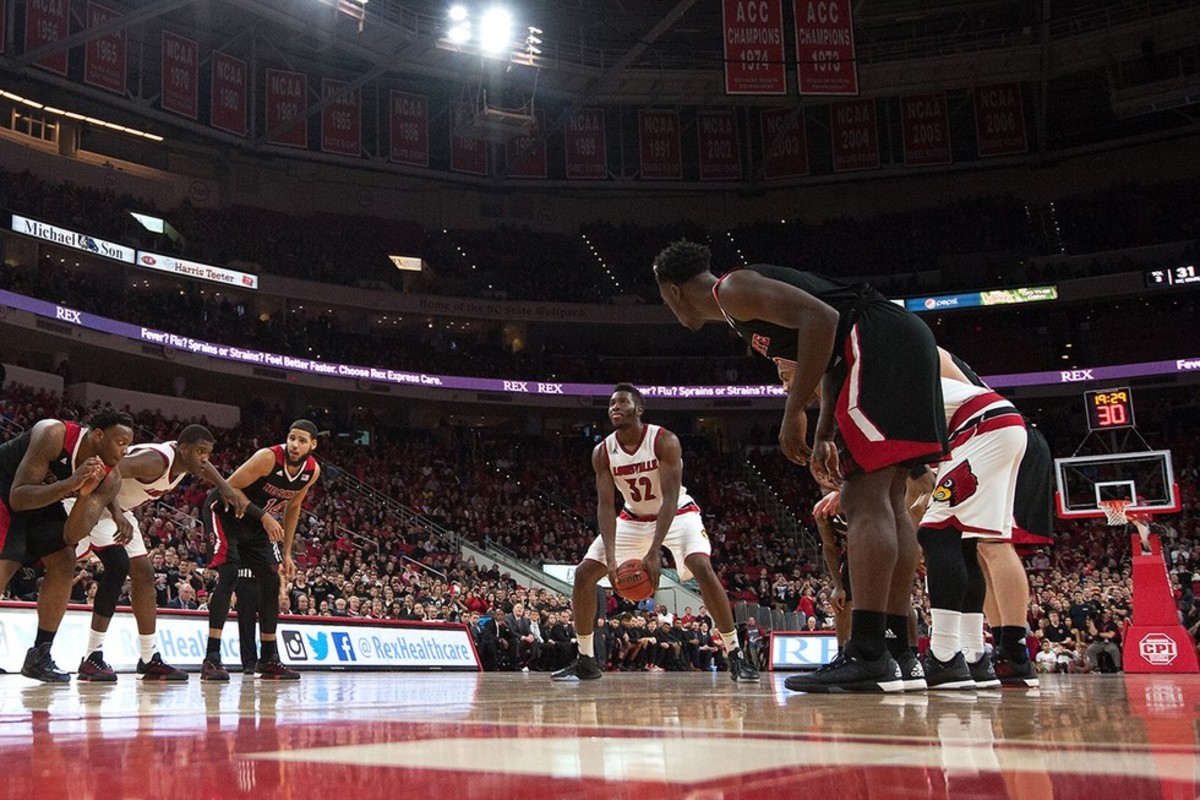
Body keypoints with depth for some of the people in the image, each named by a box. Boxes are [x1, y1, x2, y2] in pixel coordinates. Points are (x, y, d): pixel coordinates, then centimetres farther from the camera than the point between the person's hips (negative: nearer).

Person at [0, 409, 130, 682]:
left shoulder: (109, 479, -17)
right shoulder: (53, 434, -34)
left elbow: (72, 536, -21)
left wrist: (85, 496, -39)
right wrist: (71, 483, -49)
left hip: (43, 499, 6)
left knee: (64, 564, -7)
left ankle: (40, 656, 3)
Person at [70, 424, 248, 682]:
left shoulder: (186, 458, -6)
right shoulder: (157, 460, -33)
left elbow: (203, 466, 19)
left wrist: (225, 488, 2)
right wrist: (117, 514, -57)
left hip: (119, 510, 10)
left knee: (143, 574, 8)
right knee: (118, 566, -25)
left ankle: (150, 659, 14)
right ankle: (92, 658, -19)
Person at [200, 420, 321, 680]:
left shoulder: (313, 471, -10)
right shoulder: (269, 457, -30)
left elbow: (293, 508, 6)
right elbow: (229, 488, -26)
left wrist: (286, 553, 5)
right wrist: (264, 516, -35)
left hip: (255, 521, 7)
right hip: (224, 511, -7)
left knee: (272, 582, 4)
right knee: (229, 574, -23)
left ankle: (269, 659, 14)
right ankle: (212, 658, -21)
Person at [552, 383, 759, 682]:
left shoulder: (665, 441, -26)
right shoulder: (602, 452, -14)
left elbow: (670, 498, -30)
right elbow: (605, 506, -16)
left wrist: (654, 551, -40)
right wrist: (610, 557, -30)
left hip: (677, 513, -4)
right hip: (633, 518, 4)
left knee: (702, 567, -30)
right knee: (584, 574, -6)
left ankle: (736, 655, -19)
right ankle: (585, 660, 7)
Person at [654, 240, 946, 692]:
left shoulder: (732, 290, -3)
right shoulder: (745, 306, 27)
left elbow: (821, 317, -18)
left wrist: (794, 412, -14)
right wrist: (823, 435, 16)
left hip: (880, 343, -10)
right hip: (905, 347, 10)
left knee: (865, 500, -14)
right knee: (884, 502, 10)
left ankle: (868, 656, -17)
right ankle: (898, 649, 12)